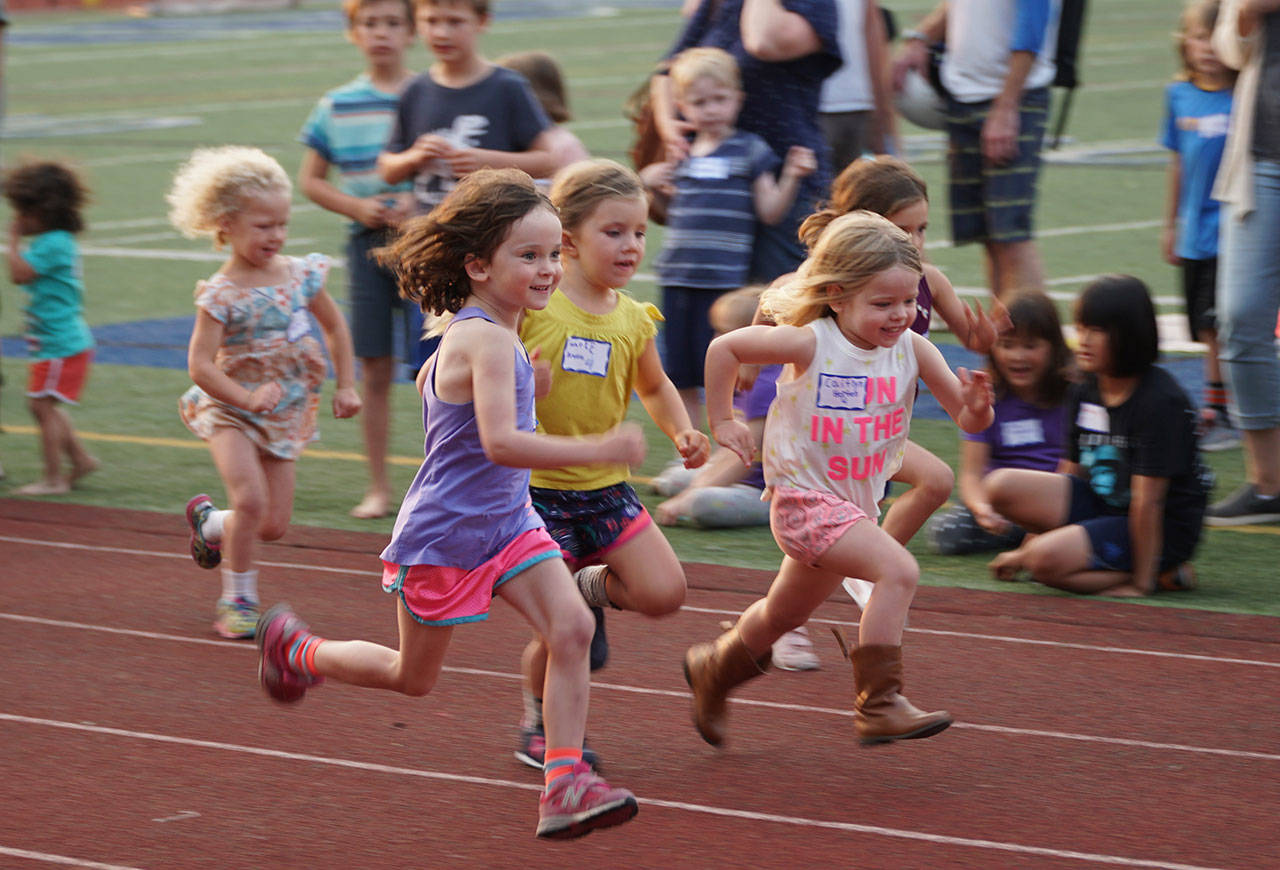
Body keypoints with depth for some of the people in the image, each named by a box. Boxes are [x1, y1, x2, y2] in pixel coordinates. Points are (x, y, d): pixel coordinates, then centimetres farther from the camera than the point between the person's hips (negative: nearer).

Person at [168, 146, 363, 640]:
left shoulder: (300, 275, -3)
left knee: (274, 525, 4)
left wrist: (346, 386, 8)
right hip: (230, 411, -5)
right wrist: (247, 398, -31)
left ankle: (209, 522, 36)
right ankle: (237, 600, -4)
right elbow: (200, 365, -20)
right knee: (250, 499, -23)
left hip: (285, 414, 5)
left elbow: (334, 326, 13)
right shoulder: (222, 294, -17)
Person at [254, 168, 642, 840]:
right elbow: (501, 443, -39)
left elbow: (426, 383, 24)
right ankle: (296, 650, 38)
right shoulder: (488, 340, -27)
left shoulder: (469, 329, 4)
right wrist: (596, 452, -43)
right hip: (442, 535, -8)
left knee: (572, 627, -13)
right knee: (412, 678, 12)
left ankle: (564, 784, -13)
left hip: (507, 523, 8)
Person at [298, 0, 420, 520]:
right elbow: (310, 181, 10)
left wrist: (420, 203, -15)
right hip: (367, 243, 2)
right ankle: (378, 487, 14)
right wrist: (356, 206, -6)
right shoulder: (337, 106, 5)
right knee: (375, 370, 6)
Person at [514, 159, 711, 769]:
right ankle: (539, 728, 22)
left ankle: (589, 590, 20)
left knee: (664, 593, -10)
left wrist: (681, 431, 5)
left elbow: (653, 386, 23)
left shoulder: (634, 321, 4)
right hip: (539, 488, -5)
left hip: (607, 486, 5)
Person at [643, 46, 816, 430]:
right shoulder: (681, 155, 12)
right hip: (678, 278, 5)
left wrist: (791, 178, -19)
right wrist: (648, 183, 7)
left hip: (725, 279, -5)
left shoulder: (750, 150, 0)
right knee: (682, 379, 9)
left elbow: (770, 211, -4)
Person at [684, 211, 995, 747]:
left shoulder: (912, 349, -7)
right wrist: (721, 421, -2)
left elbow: (968, 421, -5)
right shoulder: (811, 344, -19)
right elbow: (724, 348, -7)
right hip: (804, 497, -7)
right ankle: (878, 706, -23)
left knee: (784, 615, 25)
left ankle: (714, 670, 52)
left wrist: (975, 405, -28)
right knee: (898, 570, -27)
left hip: (856, 503, 7)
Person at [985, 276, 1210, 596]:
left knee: (1047, 561, -30)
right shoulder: (1085, 392, 5)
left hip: (1164, 531, -8)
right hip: (1101, 504, 8)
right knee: (1000, 486, -8)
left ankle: (1161, 575, -11)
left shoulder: (1160, 401, -20)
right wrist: (1027, 550, 12)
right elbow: (1071, 474, 13)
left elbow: (1147, 500, -21)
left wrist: (1142, 583, -20)